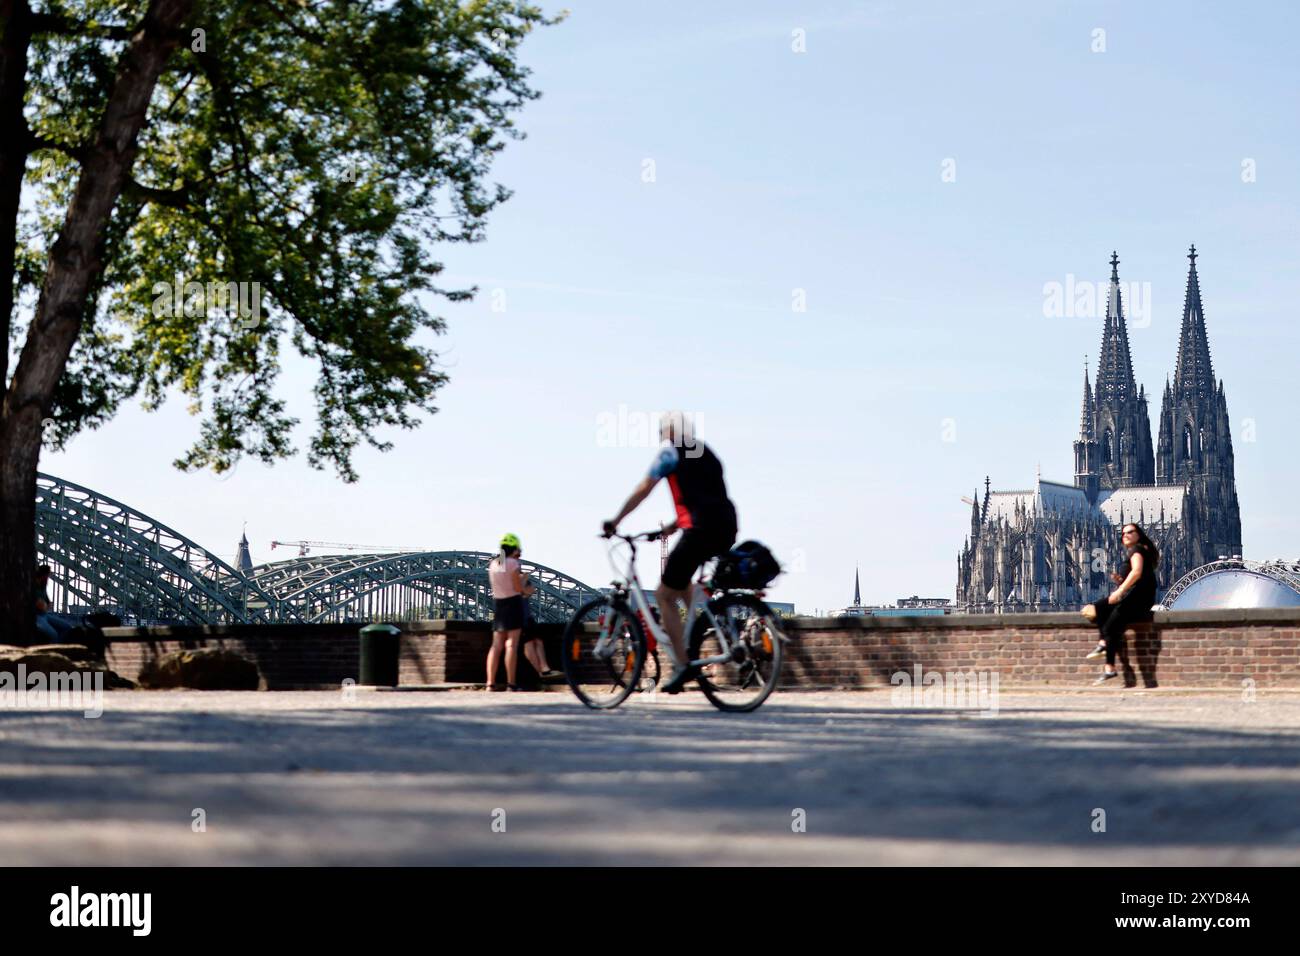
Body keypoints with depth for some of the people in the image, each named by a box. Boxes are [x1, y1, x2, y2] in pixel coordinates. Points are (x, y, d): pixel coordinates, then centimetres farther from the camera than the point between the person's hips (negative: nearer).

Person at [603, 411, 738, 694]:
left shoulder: (670, 451, 4)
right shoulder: (705, 453, 26)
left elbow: (643, 490, 3)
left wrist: (615, 521, 10)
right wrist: (671, 527, 37)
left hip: (700, 531, -8)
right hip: (726, 532, 8)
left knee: (664, 596, 1)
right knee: (681, 578, 33)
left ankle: (683, 665, -8)